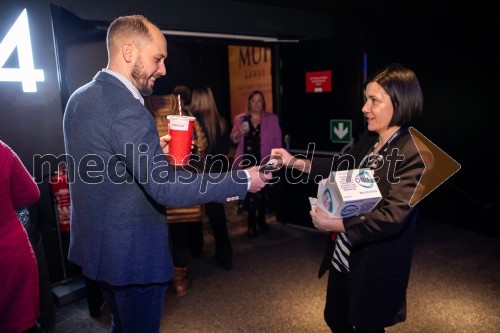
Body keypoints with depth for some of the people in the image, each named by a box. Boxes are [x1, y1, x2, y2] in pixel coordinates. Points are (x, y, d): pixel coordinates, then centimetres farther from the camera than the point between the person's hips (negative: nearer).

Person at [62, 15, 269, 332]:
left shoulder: (81, 97, 4)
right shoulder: (127, 109, -26)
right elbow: (167, 188, -29)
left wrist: (153, 148, 8)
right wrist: (242, 180, -23)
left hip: (99, 244, 9)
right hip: (131, 253, -9)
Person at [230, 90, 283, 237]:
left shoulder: (272, 118, 6)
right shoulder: (240, 118, 7)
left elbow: (277, 140, 4)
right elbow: (233, 140, 7)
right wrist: (239, 133, -14)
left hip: (265, 162, 0)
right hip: (246, 162, 1)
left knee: (262, 192, 4)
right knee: (249, 193, 3)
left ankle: (261, 219, 26)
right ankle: (251, 222, 17)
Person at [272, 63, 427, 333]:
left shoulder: (415, 154, -24)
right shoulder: (368, 139, -1)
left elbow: (392, 217, -29)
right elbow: (342, 166, 15)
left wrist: (333, 224, -27)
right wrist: (295, 162, 4)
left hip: (376, 267, -7)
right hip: (343, 255, 7)